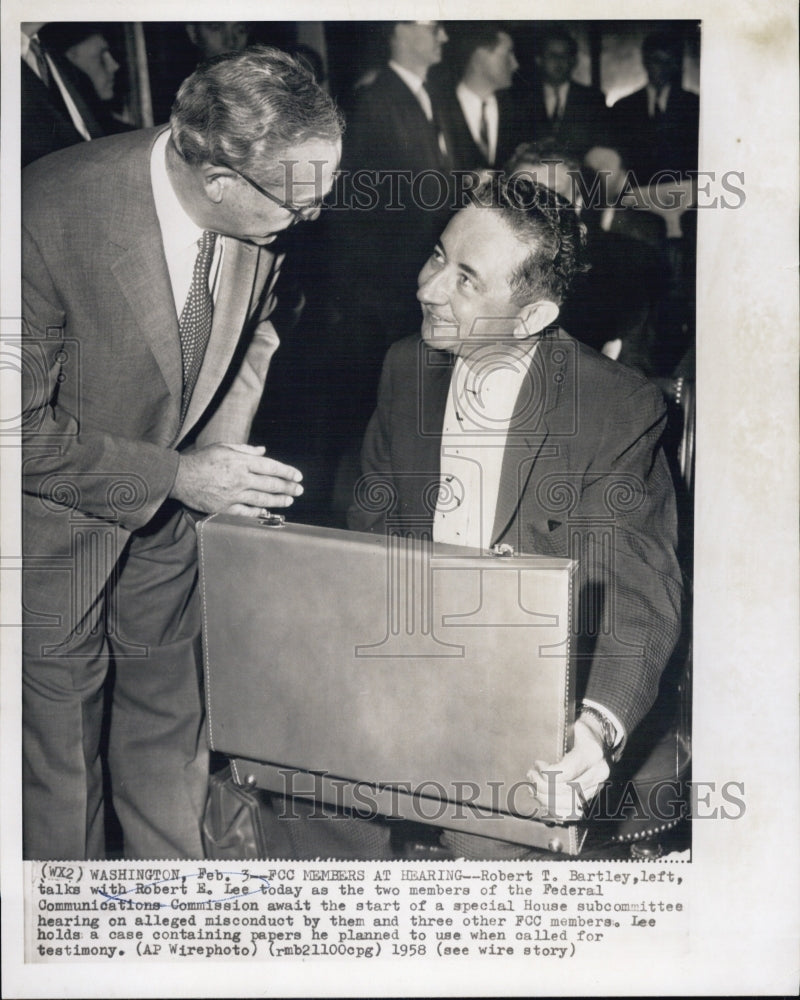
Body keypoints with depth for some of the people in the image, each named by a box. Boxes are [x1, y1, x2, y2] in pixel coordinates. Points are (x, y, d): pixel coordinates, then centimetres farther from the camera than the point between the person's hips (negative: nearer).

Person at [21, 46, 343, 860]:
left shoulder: (260, 214, -14)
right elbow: (24, 430, -23)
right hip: (54, 517, -4)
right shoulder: (48, 217, -31)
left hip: (164, 514, 5)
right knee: (59, 749, 12)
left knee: (169, 727, 18)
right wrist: (177, 476, -23)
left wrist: (223, 444, -6)